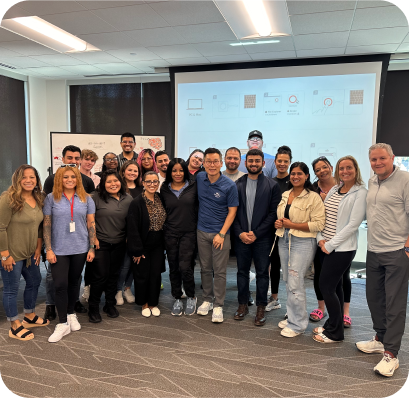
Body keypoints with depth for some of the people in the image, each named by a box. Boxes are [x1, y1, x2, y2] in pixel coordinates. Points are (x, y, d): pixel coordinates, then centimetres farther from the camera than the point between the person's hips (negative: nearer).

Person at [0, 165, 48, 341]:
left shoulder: (38, 199, 4)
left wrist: (38, 248, 7)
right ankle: (15, 326, 22)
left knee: (34, 282, 19)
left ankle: (30, 316, 39)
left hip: (30, 253, 8)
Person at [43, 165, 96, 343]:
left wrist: (91, 248, -1)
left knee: (73, 283, 14)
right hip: (59, 249, -1)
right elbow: (46, 225, -1)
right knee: (60, 285, -2)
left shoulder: (86, 199, 2)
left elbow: (91, 224, 3)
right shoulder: (51, 198, -2)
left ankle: (71, 314, 33)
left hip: (80, 249, 2)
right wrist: (48, 249, -6)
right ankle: (62, 324, 10)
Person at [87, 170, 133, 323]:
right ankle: (93, 308, 17)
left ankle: (110, 304, 29)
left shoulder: (128, 199, 5)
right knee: (100, 275, -1)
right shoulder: (97, 198, -6)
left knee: (114, 275, 12)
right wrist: (93, 238, -9)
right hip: (100, 243, -3)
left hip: (119, 244, 4)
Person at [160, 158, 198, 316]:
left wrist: (197, 225, -3)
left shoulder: (193, 187, 0)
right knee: (173, 268, 9)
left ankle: (191, 297, 15)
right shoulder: (164, 189, 6)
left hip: (189, 233, -2)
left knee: (185, 266, -10)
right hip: (170, 234, 3)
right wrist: (163, 229, 9)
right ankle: (177, 299, 27)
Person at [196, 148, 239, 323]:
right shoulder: (199, 179, 1)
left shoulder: (229, 185, -10)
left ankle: (218, 306, 13)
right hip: (202, 232, 4)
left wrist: (221, 234, -13)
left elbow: (232, 211, -8)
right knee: (205, 268, 13)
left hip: (220, 233, -3)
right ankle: (207, 300, 28)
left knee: (219, 271, 2)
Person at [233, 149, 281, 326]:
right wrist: (240, 233, -8)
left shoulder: (272, 186, -1)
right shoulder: (237, 184, 5)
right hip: (241, 236, 2)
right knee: (242, 271, 11)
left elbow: (273, 213, -5)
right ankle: (242, 305, 26)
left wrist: (256, 233, -11)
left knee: (262, 273, 7)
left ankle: (261, 308, 21)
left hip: (262, 237, -2)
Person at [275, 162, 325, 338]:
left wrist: (292, 225, -16)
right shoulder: (285, 195, 12)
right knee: (288, 282, 13)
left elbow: (318, 224, -15)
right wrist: (278, 223, 1)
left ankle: (297, 324, 10)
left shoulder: (313, 197, -9)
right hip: (284, 241, 7)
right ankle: (292, 317, 28)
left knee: (295, 284, -6)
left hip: (302, 243, -7)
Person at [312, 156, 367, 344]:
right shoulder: (334, 190, 11)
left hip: (342, 249, -6)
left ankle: (335, 332, 13)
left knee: (326, 286, -3)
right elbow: (322, 216, 11)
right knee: (335, 286, 14)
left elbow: (353, 224, -15)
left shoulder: (360, 193, -9)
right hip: (326, 247, 6)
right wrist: (320, 239, -3)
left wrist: (330, 245, -14)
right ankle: (333, 325, 28)